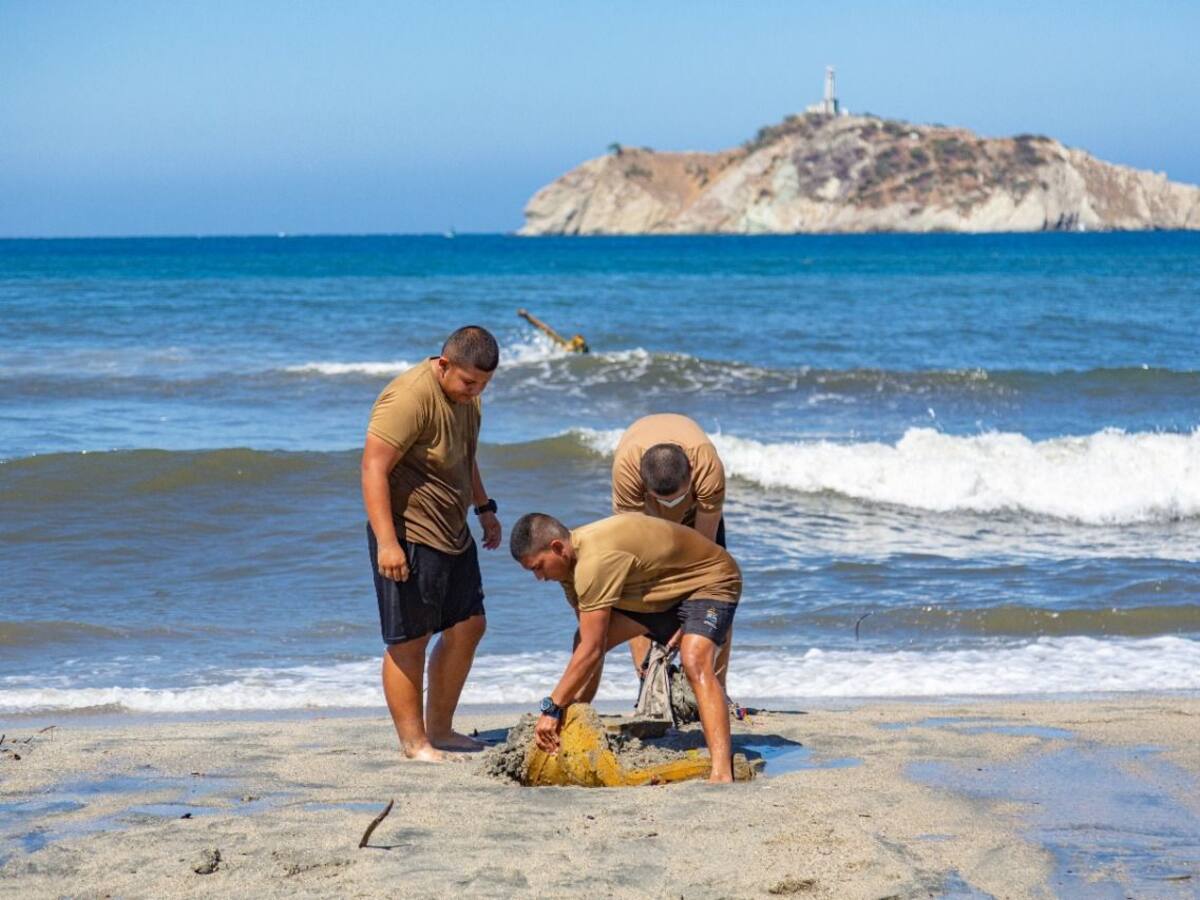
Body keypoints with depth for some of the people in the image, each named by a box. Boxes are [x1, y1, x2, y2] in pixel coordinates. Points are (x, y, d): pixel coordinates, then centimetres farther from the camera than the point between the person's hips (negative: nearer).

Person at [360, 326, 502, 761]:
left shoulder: (466, 396, 8)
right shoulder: (409, 398, -22)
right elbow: (373, 468, -26)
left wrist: (484, 507, 27)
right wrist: (386, 542, -30)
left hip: (452, 533, 10)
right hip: (409, 536, -10)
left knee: (468, 626, 13)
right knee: (409, 641, -3)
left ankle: (440, 728, 24)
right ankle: (413, 741, 4)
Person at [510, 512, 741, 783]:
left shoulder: (595, 561, -36)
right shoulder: (570, 558, -6)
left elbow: (592, 651, -35)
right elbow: (588, 646, -5)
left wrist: (551, 708, -29)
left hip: (710, 580, -10)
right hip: (663, 590, 10)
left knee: (695, 663, -33)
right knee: (587, 639, 7)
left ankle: (722, 773, -44)